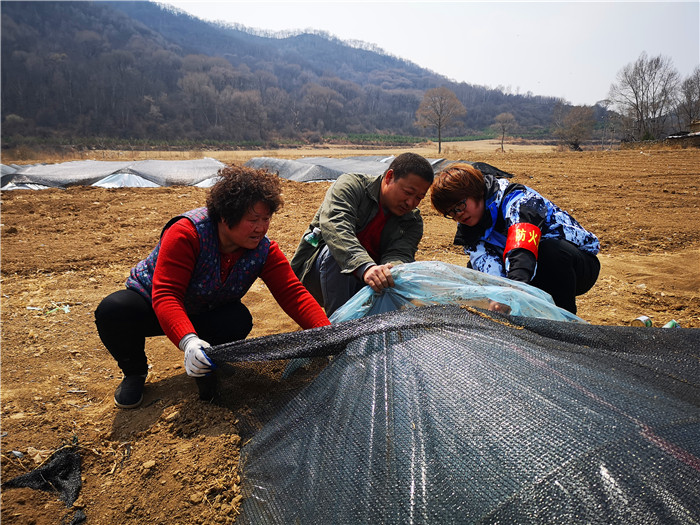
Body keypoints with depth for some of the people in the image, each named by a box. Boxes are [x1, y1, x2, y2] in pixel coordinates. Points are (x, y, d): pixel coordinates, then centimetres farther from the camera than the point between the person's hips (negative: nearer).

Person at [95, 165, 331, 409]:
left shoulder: (264, 250, -19)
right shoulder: (187, 233, -33)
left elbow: (293, 294, -22)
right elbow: (166, 294, -39)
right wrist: (188, 341, -57)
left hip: (204, 315, 3)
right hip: (154, 307, -2)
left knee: (239, 320, -29)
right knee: (113, 311, -32)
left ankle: (205, 368, 3)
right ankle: (135, 371, -1)